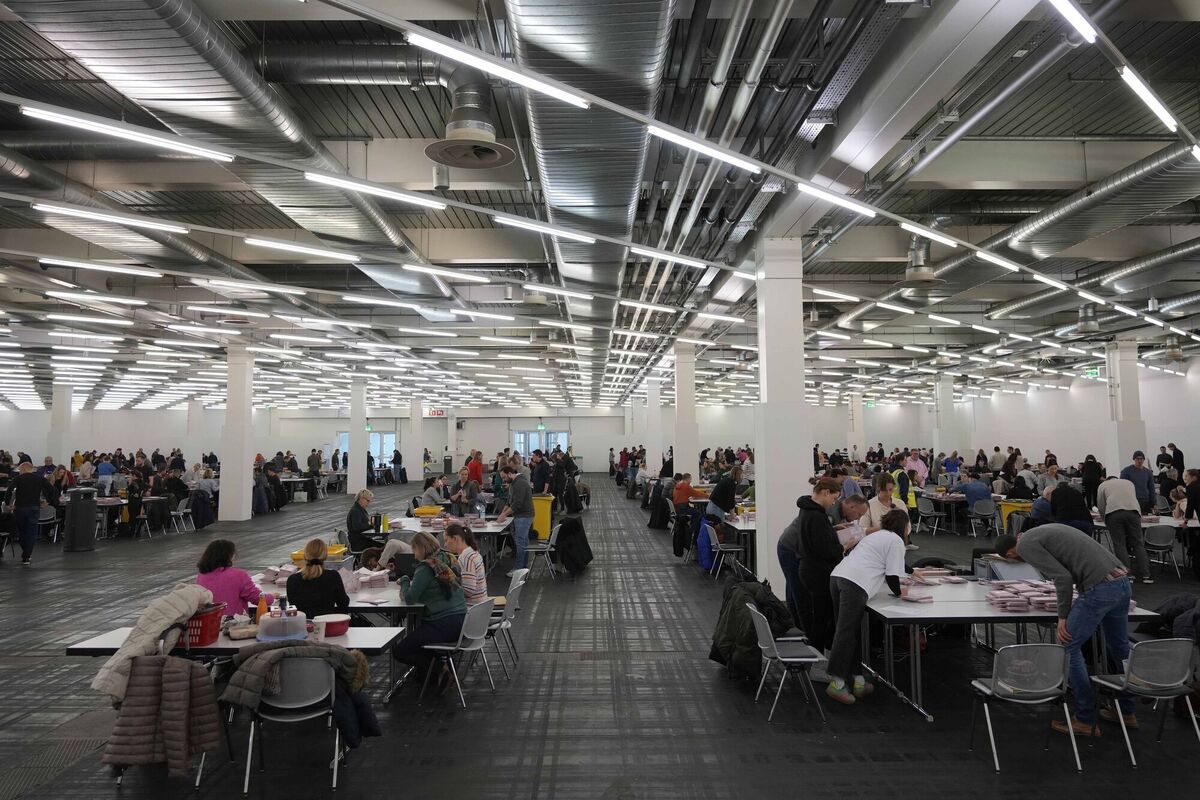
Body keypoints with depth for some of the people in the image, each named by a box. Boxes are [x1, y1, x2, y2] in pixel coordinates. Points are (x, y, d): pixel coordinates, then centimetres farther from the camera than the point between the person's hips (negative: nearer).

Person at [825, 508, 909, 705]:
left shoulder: (875, 536, 33)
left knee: (849, 631, 11)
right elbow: (892, 574, 2)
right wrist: (899, 592, 20)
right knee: (847, 632, -10)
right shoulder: (896, 541, 8)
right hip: (855, 583, -8)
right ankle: (837, 683, -13)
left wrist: (896, 586, 44)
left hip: (837, 576, 8)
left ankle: (857, 680, 15)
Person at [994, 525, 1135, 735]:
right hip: (1121, 580, 9)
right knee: (1119, 647, 23)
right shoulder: (1045, 531, 22)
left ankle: (1086, 720, 9)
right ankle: (1126, 712, 38)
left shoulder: (1026, 545, -4)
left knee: (1070, 647, 2)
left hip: (1100, 588, -9)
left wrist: (1063, 616, -4)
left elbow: (1063, 577, -13)